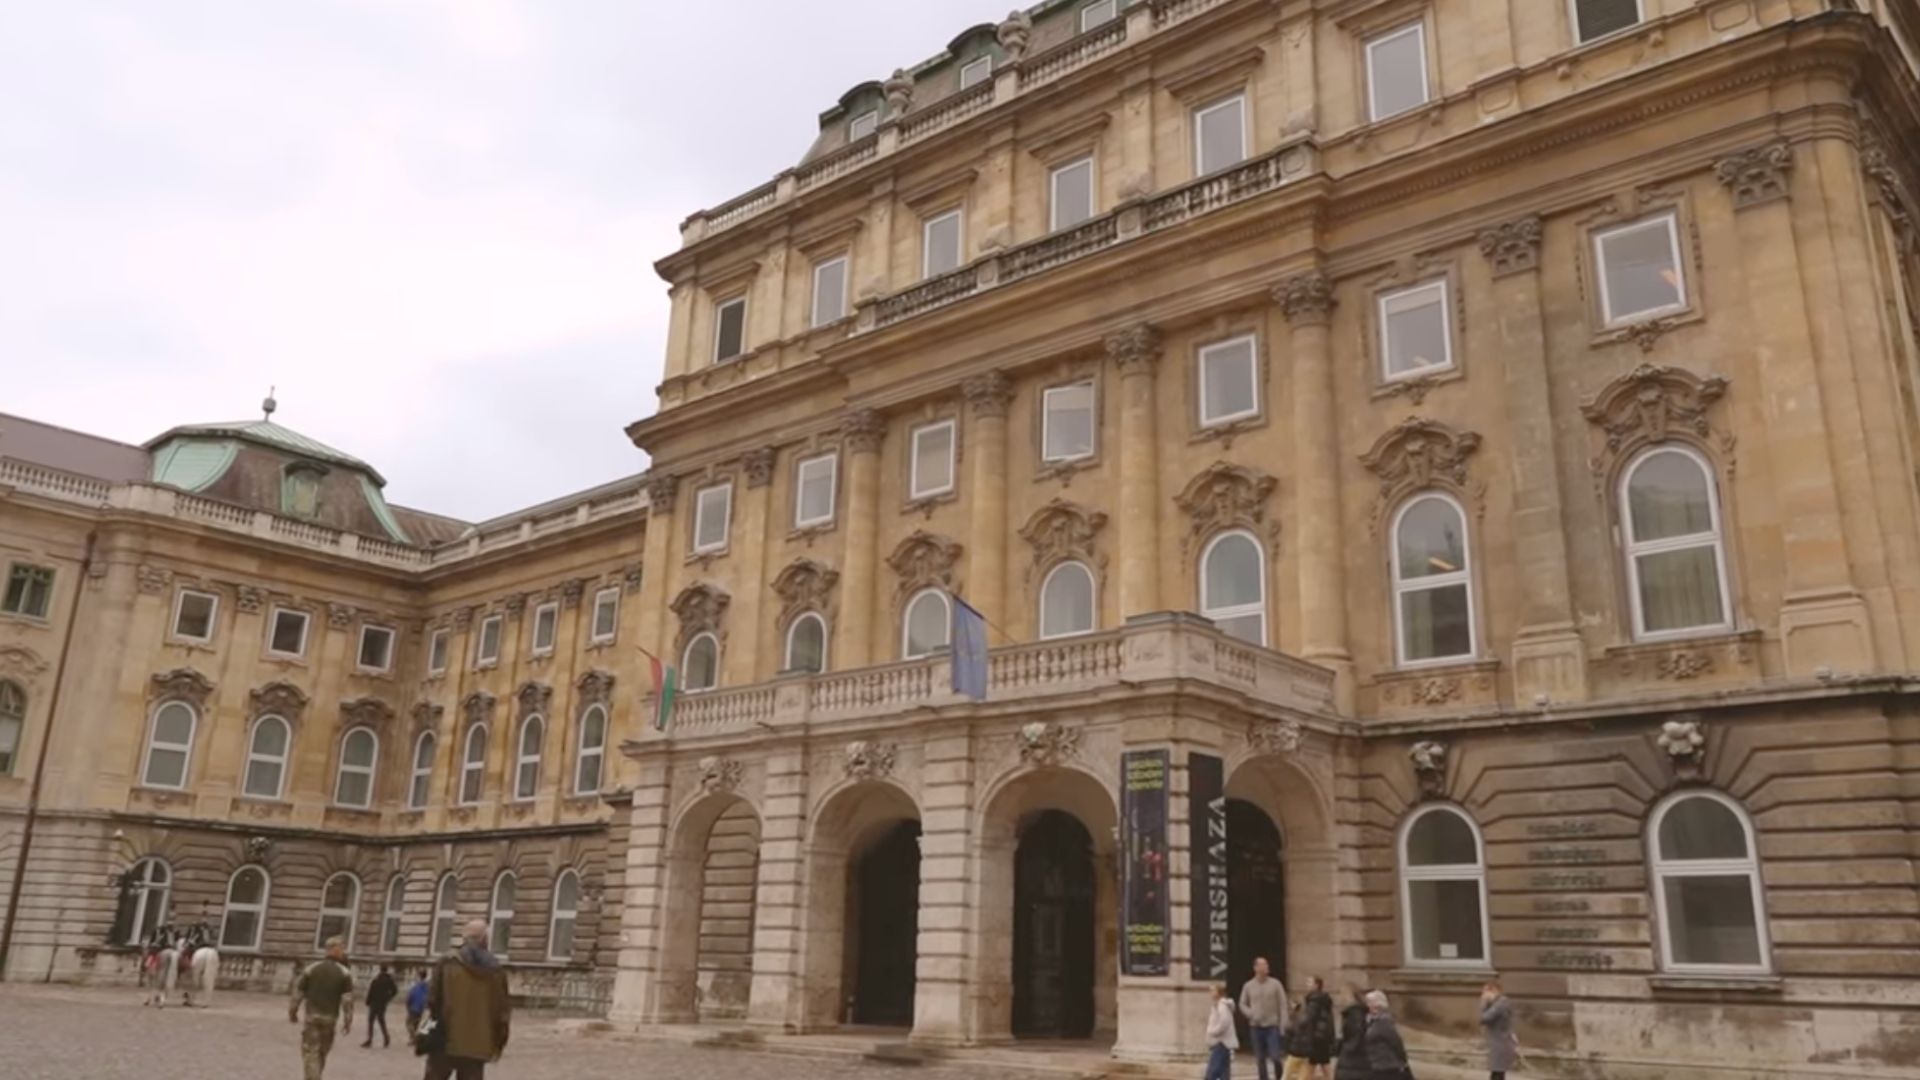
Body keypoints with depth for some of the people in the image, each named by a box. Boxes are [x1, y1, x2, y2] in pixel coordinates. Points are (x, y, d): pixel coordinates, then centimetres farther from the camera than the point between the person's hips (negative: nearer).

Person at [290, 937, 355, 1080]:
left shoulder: (311, 968, 0)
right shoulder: (344, 973, -4)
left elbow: (298, 992, 3)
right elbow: (347, 999, -8)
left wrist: (292, 1011, 16)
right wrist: (348, 1021, -3)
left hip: (312, 1015, 0)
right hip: (330, 1017, 1)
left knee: (311, 1052, -1)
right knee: (323, 1052, 17)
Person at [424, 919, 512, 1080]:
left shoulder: (447, 964, -4)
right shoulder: (495, 970, 2)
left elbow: (433, 1000, -4)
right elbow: (502, 1009, 2)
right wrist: (498, 1043, 12)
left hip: (445, 1042, -1)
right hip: (477, 1047, 1)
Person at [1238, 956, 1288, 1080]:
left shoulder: (1275, 984, -2)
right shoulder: (1248, 986, 2)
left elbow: (1283, 1005, -3)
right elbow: (1242, 1004, 11)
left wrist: (1284, 1025, -10)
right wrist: (1252, 1014, -7)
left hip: (1272, 1026, -2)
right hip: (1255, 1027, 2)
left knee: (1275, 1056, -7)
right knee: (1260, 1059, 6)